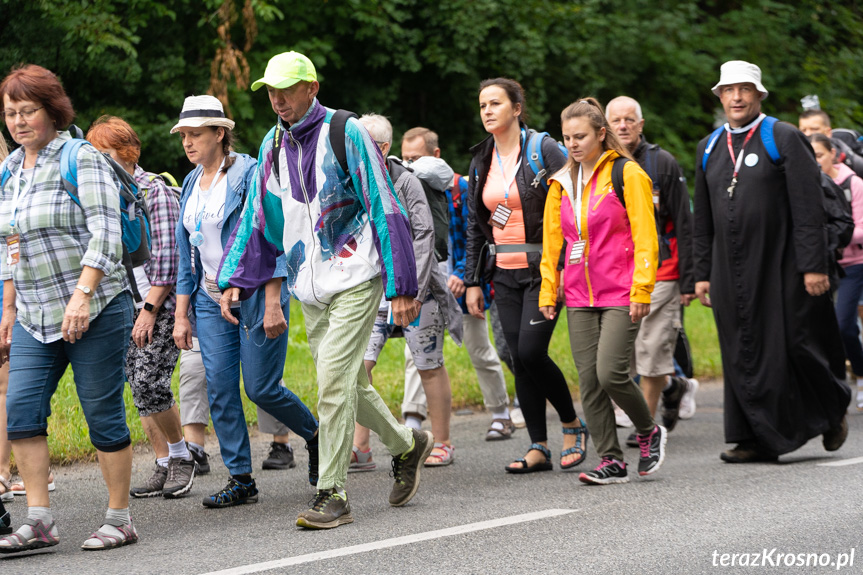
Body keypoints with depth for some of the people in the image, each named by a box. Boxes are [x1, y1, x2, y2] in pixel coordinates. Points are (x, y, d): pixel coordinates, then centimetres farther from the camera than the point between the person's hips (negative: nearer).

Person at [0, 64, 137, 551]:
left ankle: (120, 519, 9)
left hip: (95, 311, -6)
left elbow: (105, 232, -17)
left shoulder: (81, 159, -8)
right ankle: (40, 521, -1)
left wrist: (81, 294, -27)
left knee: (103, 415, -1)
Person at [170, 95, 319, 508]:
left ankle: (315, 434, 22)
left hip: (255, 294, -7)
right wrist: (181, 315, 12)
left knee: (261, 388, -5)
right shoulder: (191, 185, 12)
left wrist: (273, 303, -20)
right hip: (211, 300, 7)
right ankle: (241, 481, 5)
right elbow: (187, 255, 16)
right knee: (219, 389, -1)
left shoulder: (249, 173, -10)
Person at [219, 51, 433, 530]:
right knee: (350, 385, 12)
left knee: (334, 383, -13)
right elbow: (256, 218, 15)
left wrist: (401, 285, -12)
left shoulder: (345, 134, -8)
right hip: (310, 288, 6)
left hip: (355, 279, -6)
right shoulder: (272, 146, 10)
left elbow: (385, 210, -9)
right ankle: (406, 445, 35)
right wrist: (235, 278, 3)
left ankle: (332, 494, -8)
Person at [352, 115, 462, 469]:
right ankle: (359, 447, -5)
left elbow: (424, 236, -10)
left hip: (414, 288, -4)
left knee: (429, 367, 4)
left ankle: (442, 443, 16)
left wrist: (414, 288, -17)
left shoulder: (406, 182, -6)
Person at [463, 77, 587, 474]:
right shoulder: (481, 161, 11)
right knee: (519, 359, 2)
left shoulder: (544, 149, -7)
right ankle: (538, 448, 9)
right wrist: (472, 281, 11)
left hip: (543, 268, -6)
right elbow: (474, 225, 15)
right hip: (505, 273, 6)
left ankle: (572, 425, 9)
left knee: (532, 352, -14)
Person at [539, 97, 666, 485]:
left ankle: (648, 432, 11)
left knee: (610, 373, -15)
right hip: (579, 297, 6)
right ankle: (611, 461, 7)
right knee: (588, 380, 0)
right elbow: (552, 240, 17)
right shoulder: (562, 182, 12)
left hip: (620, 294, -5)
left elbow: (644, 236, -7)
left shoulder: (626, 174, -4)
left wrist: (641, 290, -12)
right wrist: (548, 292, 11)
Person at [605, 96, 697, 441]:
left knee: (650, 351, -4)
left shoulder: (663, 164, -1)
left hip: (658, 273, -4)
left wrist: (688, 281, -7)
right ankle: (672, 386, 27)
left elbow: (684, 227, -2)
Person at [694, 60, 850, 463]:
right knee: (742, 354, 3)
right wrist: (702, 274, 12)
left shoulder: (785, 139, -3)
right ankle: (756, 440, 10)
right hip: (730, 271, 4)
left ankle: (832, 413, 24)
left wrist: (814, 265, -14)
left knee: (795, 346, -1)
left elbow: (808, 207, -8)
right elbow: (703, 220, 17)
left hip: (780, 266, -4)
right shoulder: (709, 149, 13)